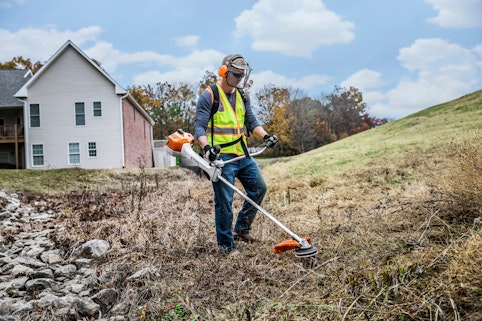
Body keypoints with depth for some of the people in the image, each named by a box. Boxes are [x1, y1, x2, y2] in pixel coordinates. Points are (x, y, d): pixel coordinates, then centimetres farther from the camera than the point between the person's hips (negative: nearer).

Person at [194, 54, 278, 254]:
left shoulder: (243, 96, 13)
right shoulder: (209, 96, -8)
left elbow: (251, 121, 15)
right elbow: (199, 126, -13)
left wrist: (265, 136, -2)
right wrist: (206, 147, -30)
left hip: (242, 155, 8)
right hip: (221, 157, -7)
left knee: (259, 188, 12)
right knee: (224, 202, -3)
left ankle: (241, 229, 26)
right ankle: (226, 245, 9)